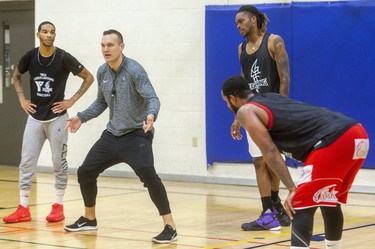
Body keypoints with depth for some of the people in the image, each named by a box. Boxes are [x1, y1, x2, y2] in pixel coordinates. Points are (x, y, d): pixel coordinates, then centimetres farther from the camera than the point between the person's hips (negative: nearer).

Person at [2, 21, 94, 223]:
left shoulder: (64, 58, -11)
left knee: (59, 162, 3)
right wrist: (22, 99, 5)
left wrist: (72, 100, -8)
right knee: (26, 162, 1)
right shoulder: (30, 57, -2)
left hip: (56, 117, -3)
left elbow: (89, 78, -4)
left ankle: (58, 206, 13)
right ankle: (23, 209, 6)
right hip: (35, 117, 3)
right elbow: (16, 77, 17)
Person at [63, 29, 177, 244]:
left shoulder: (134, 70, -18)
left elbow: (153, 99, -25)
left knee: (148, 175, -27)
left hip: (136, 134, -7)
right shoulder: (102, 72, 3)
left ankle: (170, 227, -21)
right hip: (112, 135, 7)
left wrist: (151, 115, -45)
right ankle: (89, 219, 33)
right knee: (85, 172, 10)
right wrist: (81, 118, 12)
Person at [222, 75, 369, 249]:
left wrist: (292, 189, -7)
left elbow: (270, 152, -5)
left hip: (335, 141, -8)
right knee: (329, 202, 25)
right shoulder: (271, 98, 30)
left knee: (301, 206, -3)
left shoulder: (246, 111, 5)